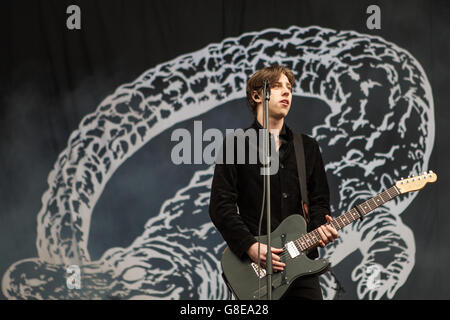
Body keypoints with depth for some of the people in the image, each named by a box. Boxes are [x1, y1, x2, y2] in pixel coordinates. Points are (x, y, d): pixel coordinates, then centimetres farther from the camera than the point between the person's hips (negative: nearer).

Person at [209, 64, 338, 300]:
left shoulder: (307, 147, 16)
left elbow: (319, 200, 16)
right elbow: (220, 206, -4)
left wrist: (320, 227, -6)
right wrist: (250, 246, -15)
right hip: (254, 266, -3)